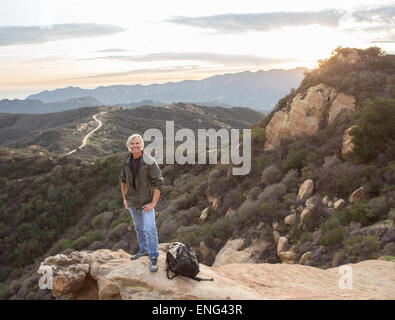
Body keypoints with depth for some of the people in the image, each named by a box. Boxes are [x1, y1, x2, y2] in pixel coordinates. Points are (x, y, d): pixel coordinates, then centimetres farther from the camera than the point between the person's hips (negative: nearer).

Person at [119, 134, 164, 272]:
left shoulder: (149, 162, -18)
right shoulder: (127, 161, 0)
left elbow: (159, 183, -16)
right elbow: (123, 180, 14)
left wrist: (153, 203, -17)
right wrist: (124, 199, 12)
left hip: (146, 202, -6)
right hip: (132, 202, 6)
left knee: (150, 229, -10)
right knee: (139, 228, 19)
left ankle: (153, 258, 1)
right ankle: (144, 250, 38)